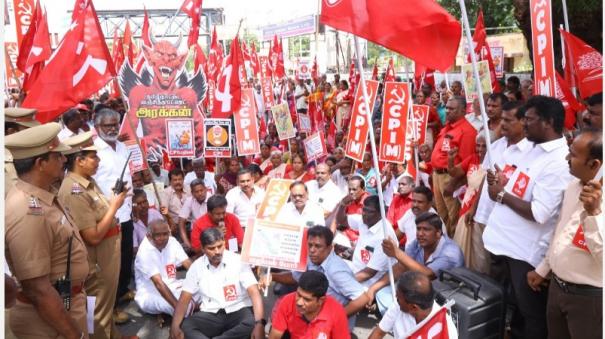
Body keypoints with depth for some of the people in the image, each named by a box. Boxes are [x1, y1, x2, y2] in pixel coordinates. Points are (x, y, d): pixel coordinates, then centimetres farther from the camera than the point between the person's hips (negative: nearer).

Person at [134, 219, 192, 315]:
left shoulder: (172, 242, -3)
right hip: (149, 294, -7)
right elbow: (159, 283, -30)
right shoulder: (145, 252, -22)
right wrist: (177, 306, -37)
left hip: (171, 287, 7)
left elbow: (188, 264, -8)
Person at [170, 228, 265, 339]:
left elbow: (254, 293, -16)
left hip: (238, 311, -1)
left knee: (253, 322, -35)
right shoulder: (196, 266, 2)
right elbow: (184, 299, 1)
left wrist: (259, 323, -33)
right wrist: (175, 327, -18)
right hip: (211, 314, 2)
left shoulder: (238, 261, -8)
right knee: (185, 326, -25)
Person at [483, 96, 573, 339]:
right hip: (506, 241, 10)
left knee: (530, 312, 11)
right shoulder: (537, 150, 9)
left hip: (526, 251, -10)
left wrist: (502, 195, -16)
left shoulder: (558, 162, -22)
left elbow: (538, 214, -27)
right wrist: (505, 183, 1)